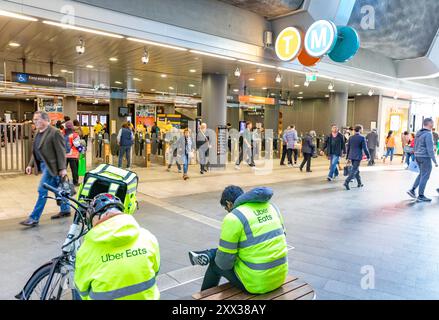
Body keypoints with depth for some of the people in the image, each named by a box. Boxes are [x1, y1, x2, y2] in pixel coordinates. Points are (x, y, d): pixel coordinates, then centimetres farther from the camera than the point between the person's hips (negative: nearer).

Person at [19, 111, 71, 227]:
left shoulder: (55, 132, -14)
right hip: (43, 165, 8)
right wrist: (30, 165, 9)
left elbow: (60, 152, -16)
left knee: (42, 190, -7)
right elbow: (35, 151, 18)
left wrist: (62, 168, -18)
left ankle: (34, 218, 0)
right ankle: (65, 209, 28)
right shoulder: (38, 133, 12)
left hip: (51, 166, -8)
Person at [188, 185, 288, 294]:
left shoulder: (233, 218, -17)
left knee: (215, 264, 21)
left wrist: (218, 260, 11)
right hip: (280, 277, 6)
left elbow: (225, 262, -13)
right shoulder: (271, 206, 3)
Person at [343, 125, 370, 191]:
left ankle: (359, 183, 29)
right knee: (354, 170, -5)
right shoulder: (362, 138, -10)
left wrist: (347, 157, 17)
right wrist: (368, 156, 1)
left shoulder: (351, 138, 6)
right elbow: (365, 148, -10)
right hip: (358, 157, -6)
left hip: (351, 156, 6)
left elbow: (348, 148, 10)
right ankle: (346, 182, -17)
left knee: (356, 170, 19)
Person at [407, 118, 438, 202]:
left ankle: (412, 190, 14)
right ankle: (421, 196, 6)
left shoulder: (419, 133, 10)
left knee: (422, 174, 20)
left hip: (418, 156, 8)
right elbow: (430, 149, -19)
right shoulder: (428, 134, -17)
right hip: (425, 157, -8)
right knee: (425, 176, 1)